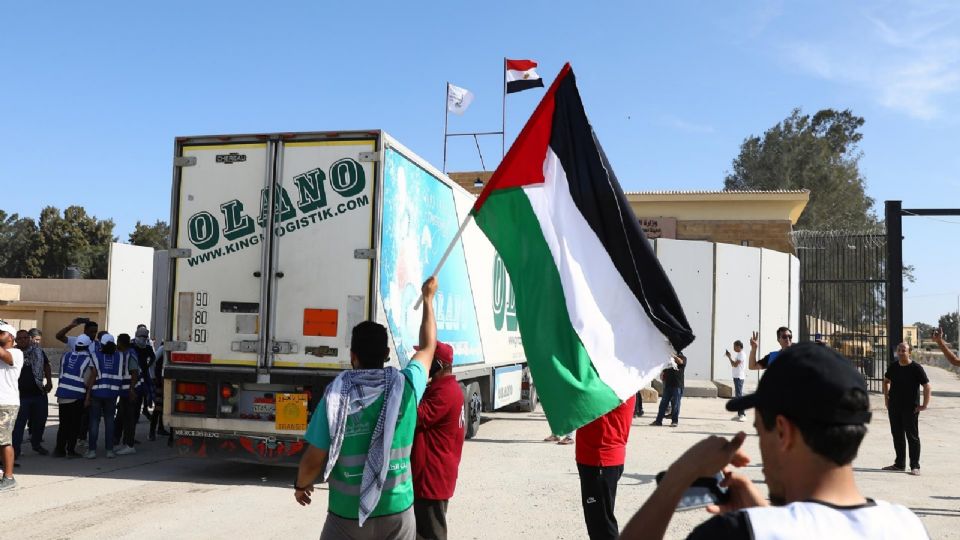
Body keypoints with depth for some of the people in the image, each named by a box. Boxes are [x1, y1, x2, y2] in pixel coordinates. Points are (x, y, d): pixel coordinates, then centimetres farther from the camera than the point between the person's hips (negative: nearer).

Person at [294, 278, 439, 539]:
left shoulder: (337, 395, -13)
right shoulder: (405, 386, -7)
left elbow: (314, 460, -10)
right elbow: (428, 347, 12)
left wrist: (301, 485, 12)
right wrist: (428, 298, 23)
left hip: (347, 516, -2)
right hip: (398, 512, 2)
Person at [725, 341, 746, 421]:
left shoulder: (741, 355, -13)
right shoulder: (738, 354, 17)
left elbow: (735, 364, -20)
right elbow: (733, 364, 21)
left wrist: (729, 357, -11)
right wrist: (729, 357, 11)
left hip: (739, 377, -10)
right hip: (736, 377, 10)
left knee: (739, 395, -12)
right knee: (737, 395, 11)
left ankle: (742, 414, -13)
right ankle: (740, 414, 15)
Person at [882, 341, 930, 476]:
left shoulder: (916, 368, -10)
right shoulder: (893, 366, 5)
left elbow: (927, 386, -10)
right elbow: (886, 381, 21)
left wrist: (924, 405, -12)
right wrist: (886, 397, 13)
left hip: (910, 409, -5)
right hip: (894, 407, 5)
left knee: (912, 436, 0)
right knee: (897, 436, 12)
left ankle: (915, 466, 6)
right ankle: (899, 463, 23)